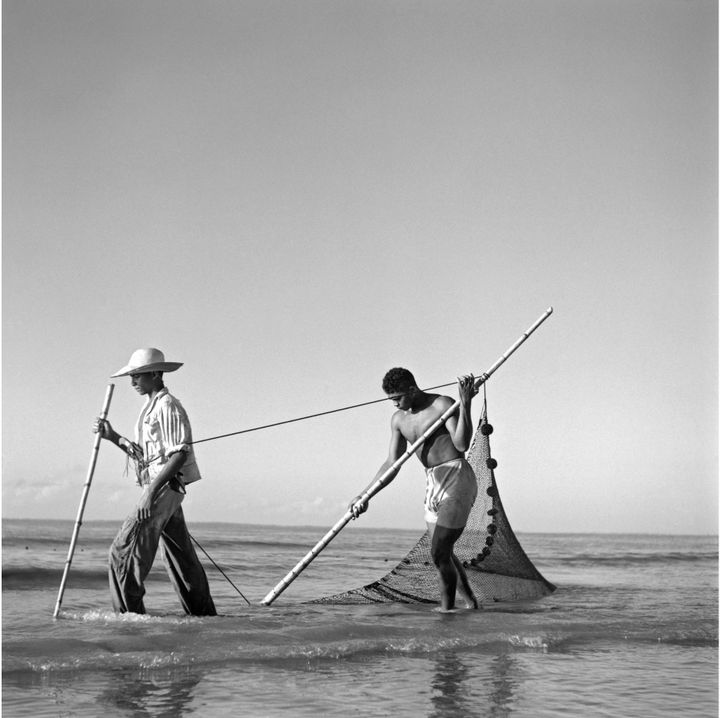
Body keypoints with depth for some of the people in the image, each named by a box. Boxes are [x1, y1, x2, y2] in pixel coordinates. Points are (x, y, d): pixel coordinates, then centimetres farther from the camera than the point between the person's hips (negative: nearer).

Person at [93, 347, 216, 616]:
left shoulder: (168, 406, -12)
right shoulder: (151, 407, 18)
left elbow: (180, 454, -20)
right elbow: (142, 455, 20)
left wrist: (152, 491, -24)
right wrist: (113, 437, 9)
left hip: (165, 487, -10)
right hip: (157, 488, 10)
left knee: (125, 549, -12)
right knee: (180, 556, 12)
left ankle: (128, 614, -9)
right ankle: (204, 615, 18)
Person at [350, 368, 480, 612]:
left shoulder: (442, 405, -13)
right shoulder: (398, 419, 8)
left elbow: (462, 444, -26)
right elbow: (392, 464, 7)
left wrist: (465, 403, -33)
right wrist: (365, 495, -3)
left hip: (457, 480, -8)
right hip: (434, 485, 8)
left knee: (439, 553, -11)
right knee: (443, 554, 15)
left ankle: (447, 610, 2)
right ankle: (471, 605, 30)